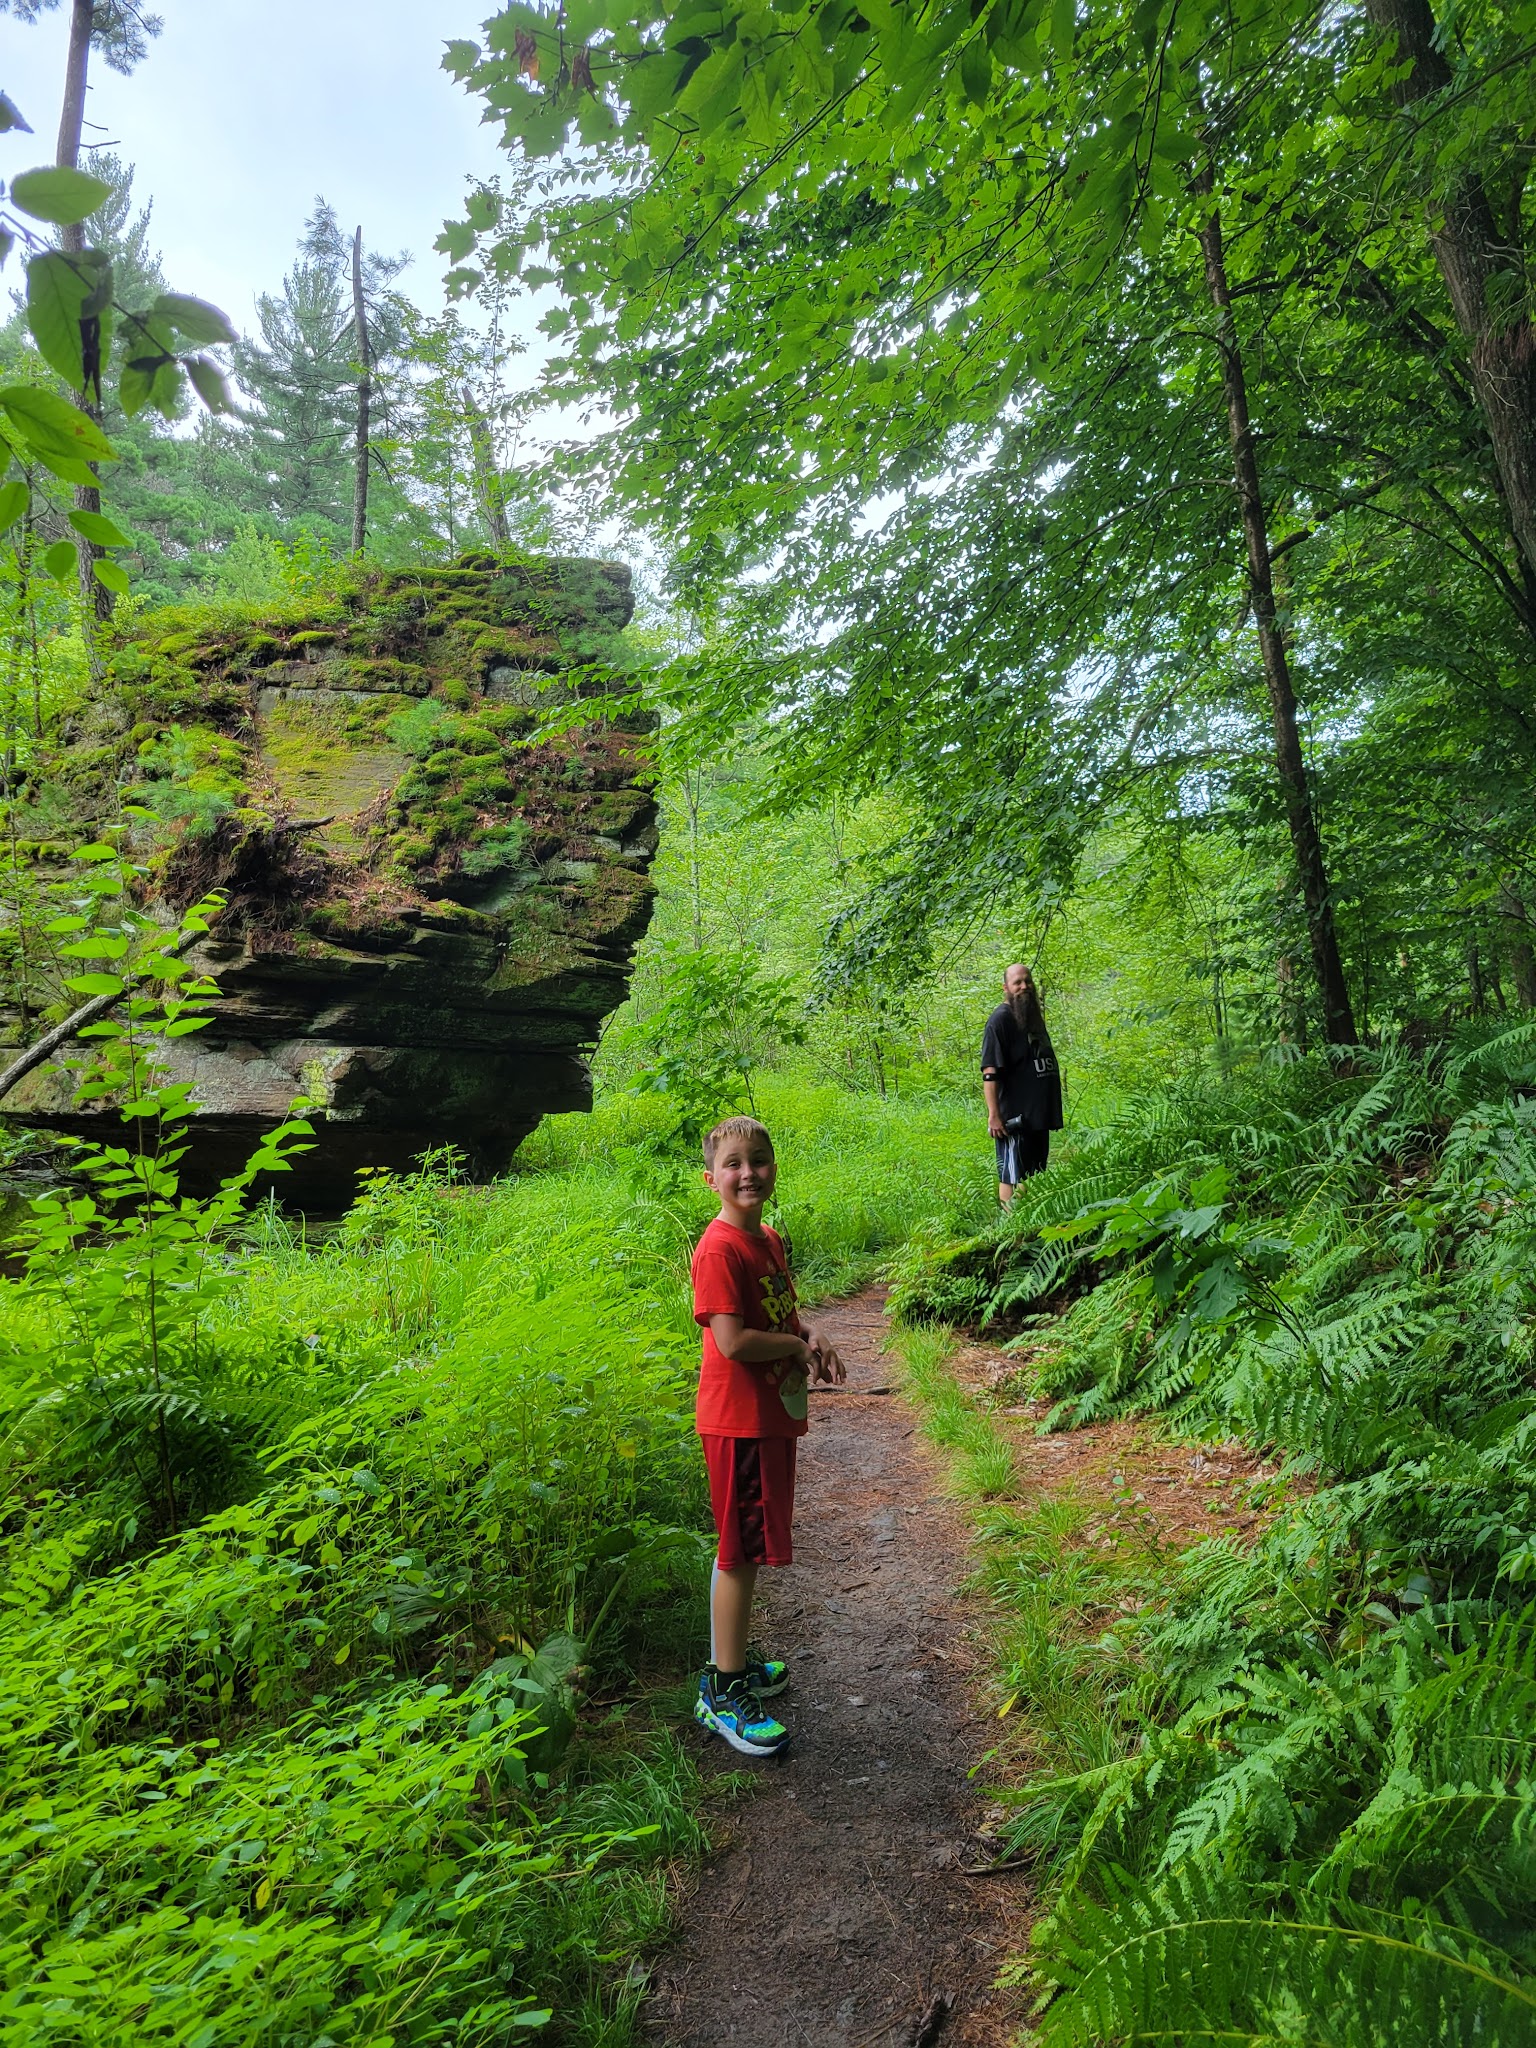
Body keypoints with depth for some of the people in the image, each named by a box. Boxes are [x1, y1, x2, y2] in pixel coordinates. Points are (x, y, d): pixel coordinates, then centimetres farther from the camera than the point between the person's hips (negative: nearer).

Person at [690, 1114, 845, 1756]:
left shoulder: (768, 1239, 8)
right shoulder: (719, 1249, -21)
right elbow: (733, 1341, -26)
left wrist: (813, 1338, 0)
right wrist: (801, 1345, -12)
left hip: (774, 1413, 9)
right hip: (739, 1420, -9)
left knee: (750, 1548, 20)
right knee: (739, 1552, 3)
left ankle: (735, 1659, 36)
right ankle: (722, 1692, 18)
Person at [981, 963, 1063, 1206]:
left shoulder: (1034, 1017, 15)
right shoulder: (1000, 1019, -12)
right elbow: (990, 1072, -19)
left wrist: (1052, 1111, 23)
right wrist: (993, 1115, -24)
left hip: (1039, 1114, 9)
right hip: (1015, 1118, -9)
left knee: (1035, 1176, 15)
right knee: (1013, 1177, -3)